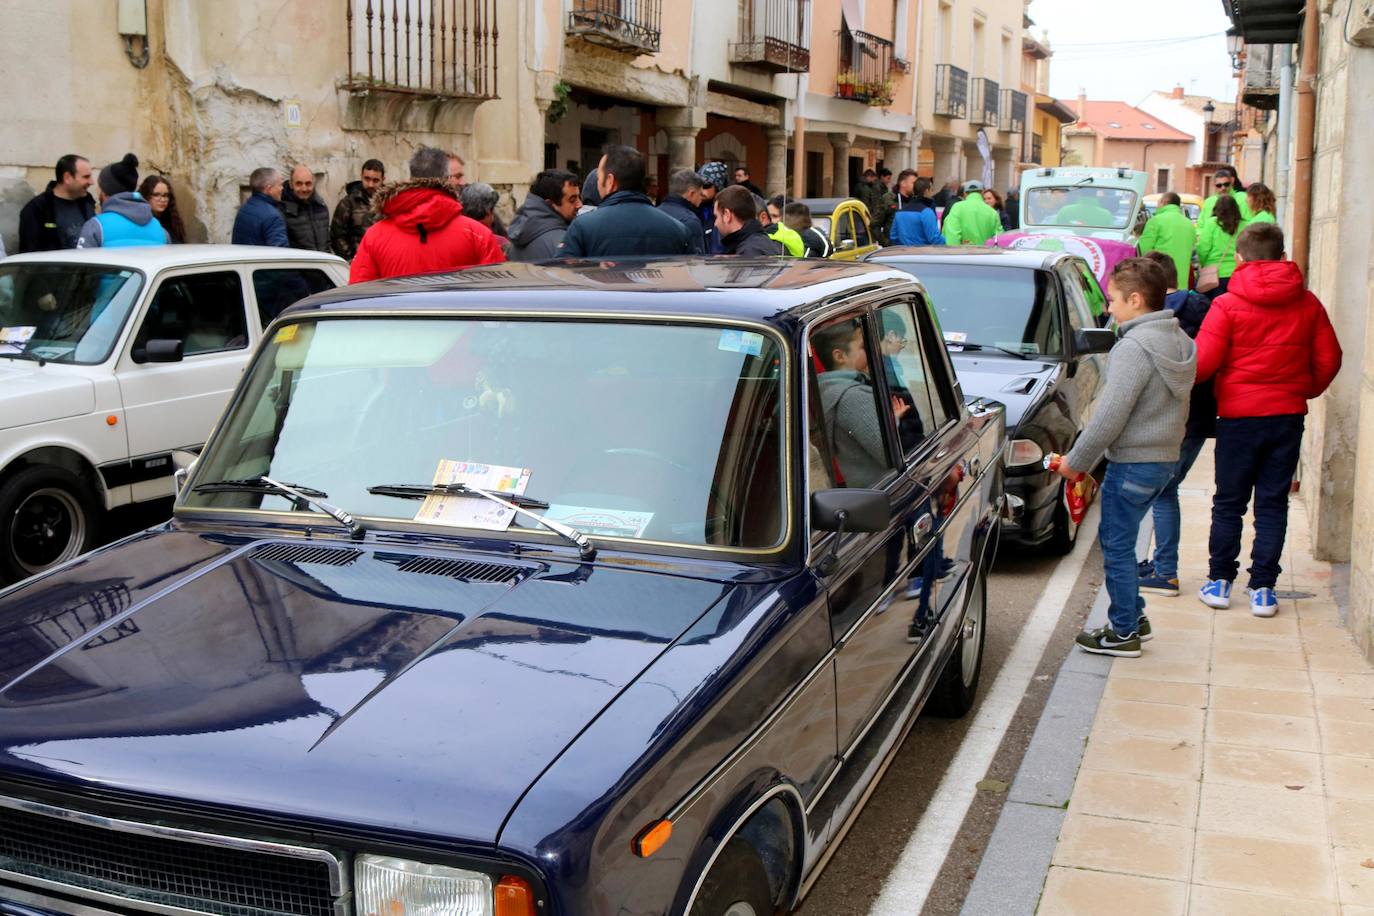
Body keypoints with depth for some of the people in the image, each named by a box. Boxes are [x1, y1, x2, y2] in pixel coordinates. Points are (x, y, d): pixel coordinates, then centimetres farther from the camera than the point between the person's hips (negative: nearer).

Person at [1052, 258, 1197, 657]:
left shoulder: (1134, 347, -19)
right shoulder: (1179, 341, 10)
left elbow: (1111, 415, -22)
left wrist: (1076, 460, -11)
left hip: (1133, 462, -9)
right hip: (1165, 458, 9)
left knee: (1117, 546, 2)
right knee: (1116, 539, 21)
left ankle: (1123, 632, 10)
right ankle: (1134, 615, 28)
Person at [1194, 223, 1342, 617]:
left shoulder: (1227, 305, -11)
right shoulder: (1308, 304, 1)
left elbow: (1202, 363, -14)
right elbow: (1329, 359, 5)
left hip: (1239, 414, -3)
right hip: (1289, 415, 3)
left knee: (1229, 503, 10)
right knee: (1273, 504, 8)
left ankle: (1220, 581, 15)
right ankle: (1263, 589, 8)